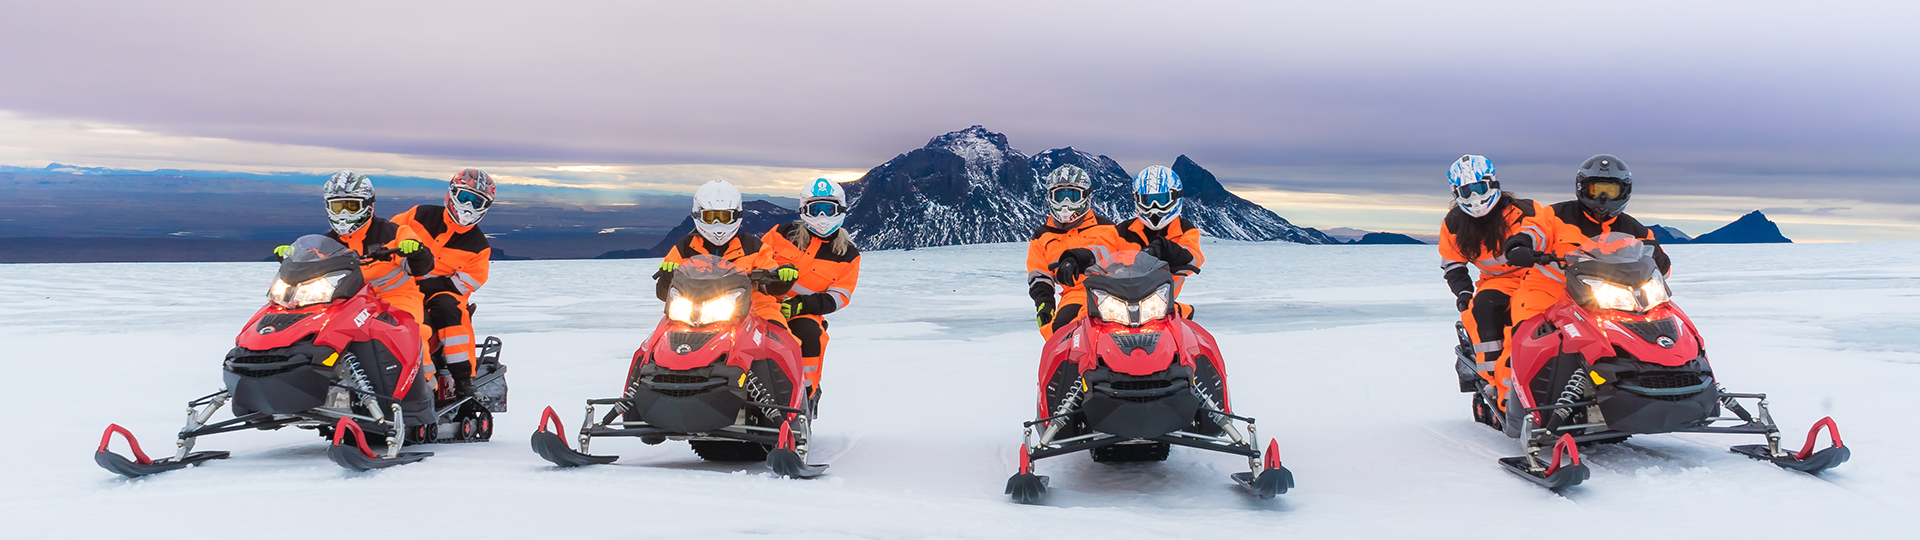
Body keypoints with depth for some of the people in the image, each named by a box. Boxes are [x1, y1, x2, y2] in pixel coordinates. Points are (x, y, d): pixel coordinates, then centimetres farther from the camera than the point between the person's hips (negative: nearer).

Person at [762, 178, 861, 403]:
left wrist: (800, 305, -18)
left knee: (809, 333, -33)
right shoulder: (783, 234, 6)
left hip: (805, 314, -1)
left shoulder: (848, 255, 4)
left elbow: (839, 297, -2)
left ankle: (808, 389, -16)